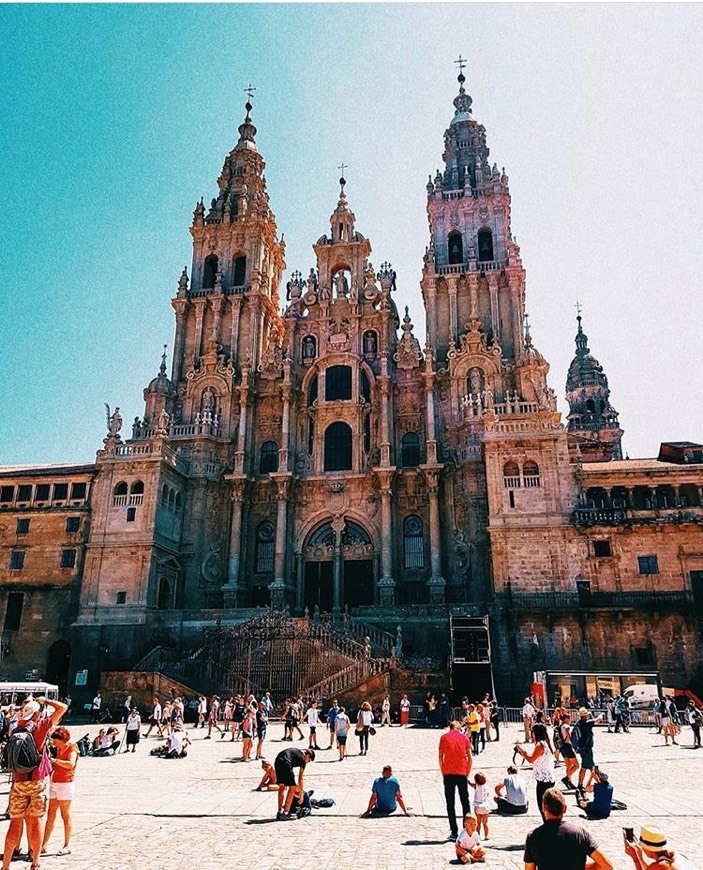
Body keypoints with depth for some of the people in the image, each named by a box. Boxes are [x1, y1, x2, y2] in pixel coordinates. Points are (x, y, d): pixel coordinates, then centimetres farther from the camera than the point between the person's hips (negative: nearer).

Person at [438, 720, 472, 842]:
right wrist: (467, 773, 11)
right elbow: (469, 757, 4)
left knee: (450, 803, 4)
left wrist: (442, 773, 8)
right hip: (462, 773, 1)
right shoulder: (464, 737, 7)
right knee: (465, 802, 12)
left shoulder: (444, 737, 5)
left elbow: (440, 757, 2)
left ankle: (454, 833, -1)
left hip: (448, 773, -1)